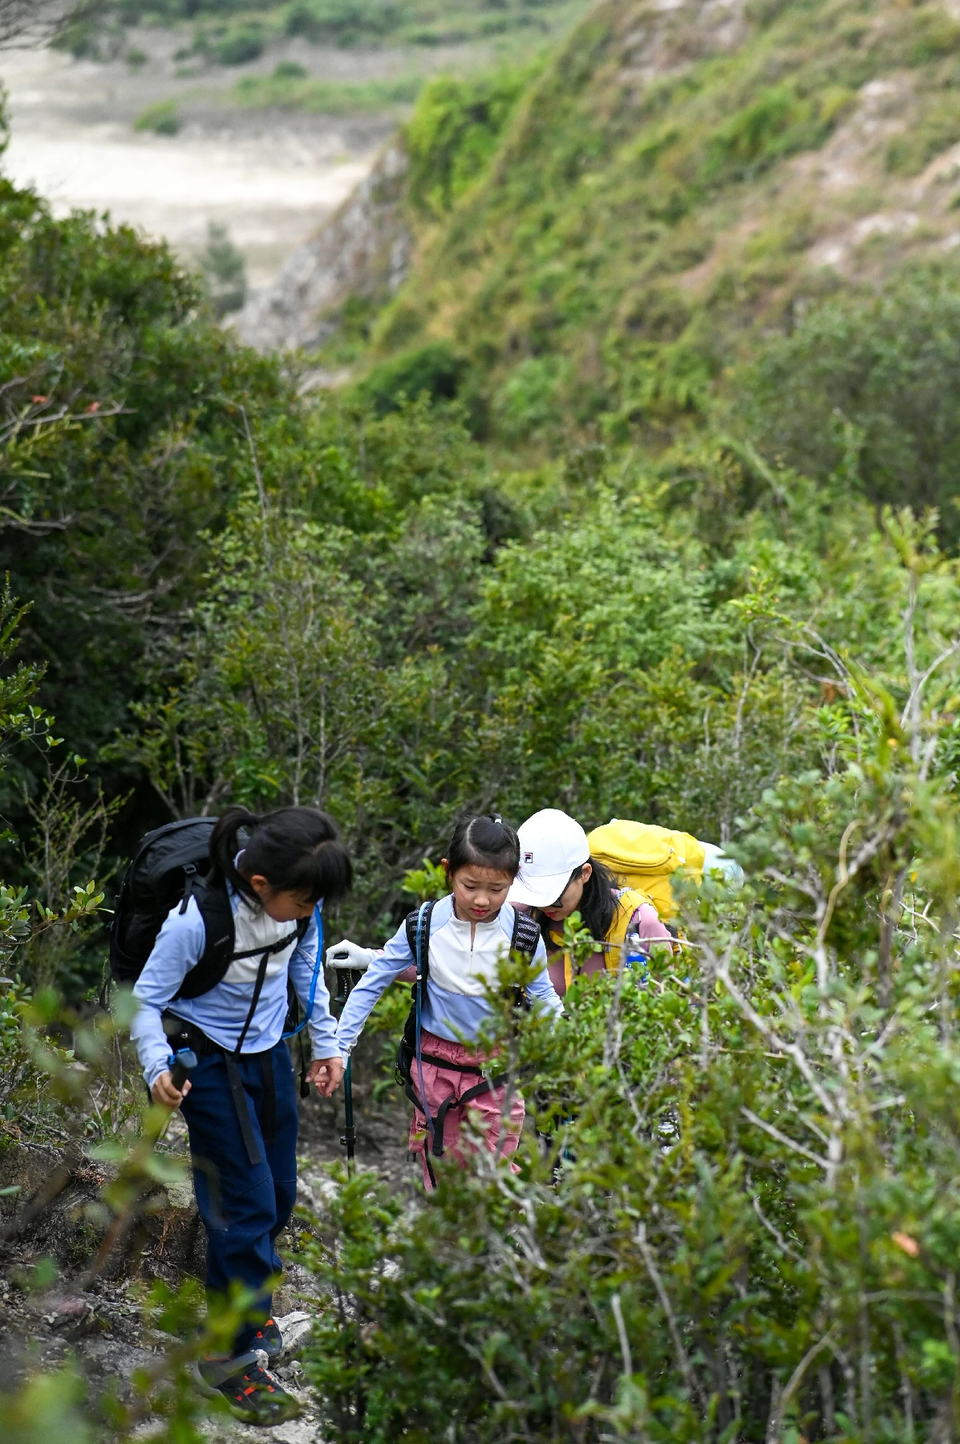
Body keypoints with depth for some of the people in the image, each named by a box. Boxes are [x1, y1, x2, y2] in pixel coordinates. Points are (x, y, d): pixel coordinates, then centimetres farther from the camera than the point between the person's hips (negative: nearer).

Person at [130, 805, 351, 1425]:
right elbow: (147, 999, -17)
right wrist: (158, 1066, -31)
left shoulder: (298, 898, -14)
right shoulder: (197, 920, -31)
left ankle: (250, 1309, 38)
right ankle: (233, 1356, 6)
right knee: (247, 1204, -7)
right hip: (210, 1060, -6)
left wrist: (326, 1039, 12)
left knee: (278, 1196, 14)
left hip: (269, 1051, 6)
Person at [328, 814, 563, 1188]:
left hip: (496, 1063, -1)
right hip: (436, 1063, 1)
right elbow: (372, 983, -3)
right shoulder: (424, 926, -12)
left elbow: (543, 998, 1)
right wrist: (339, 1046, -4)